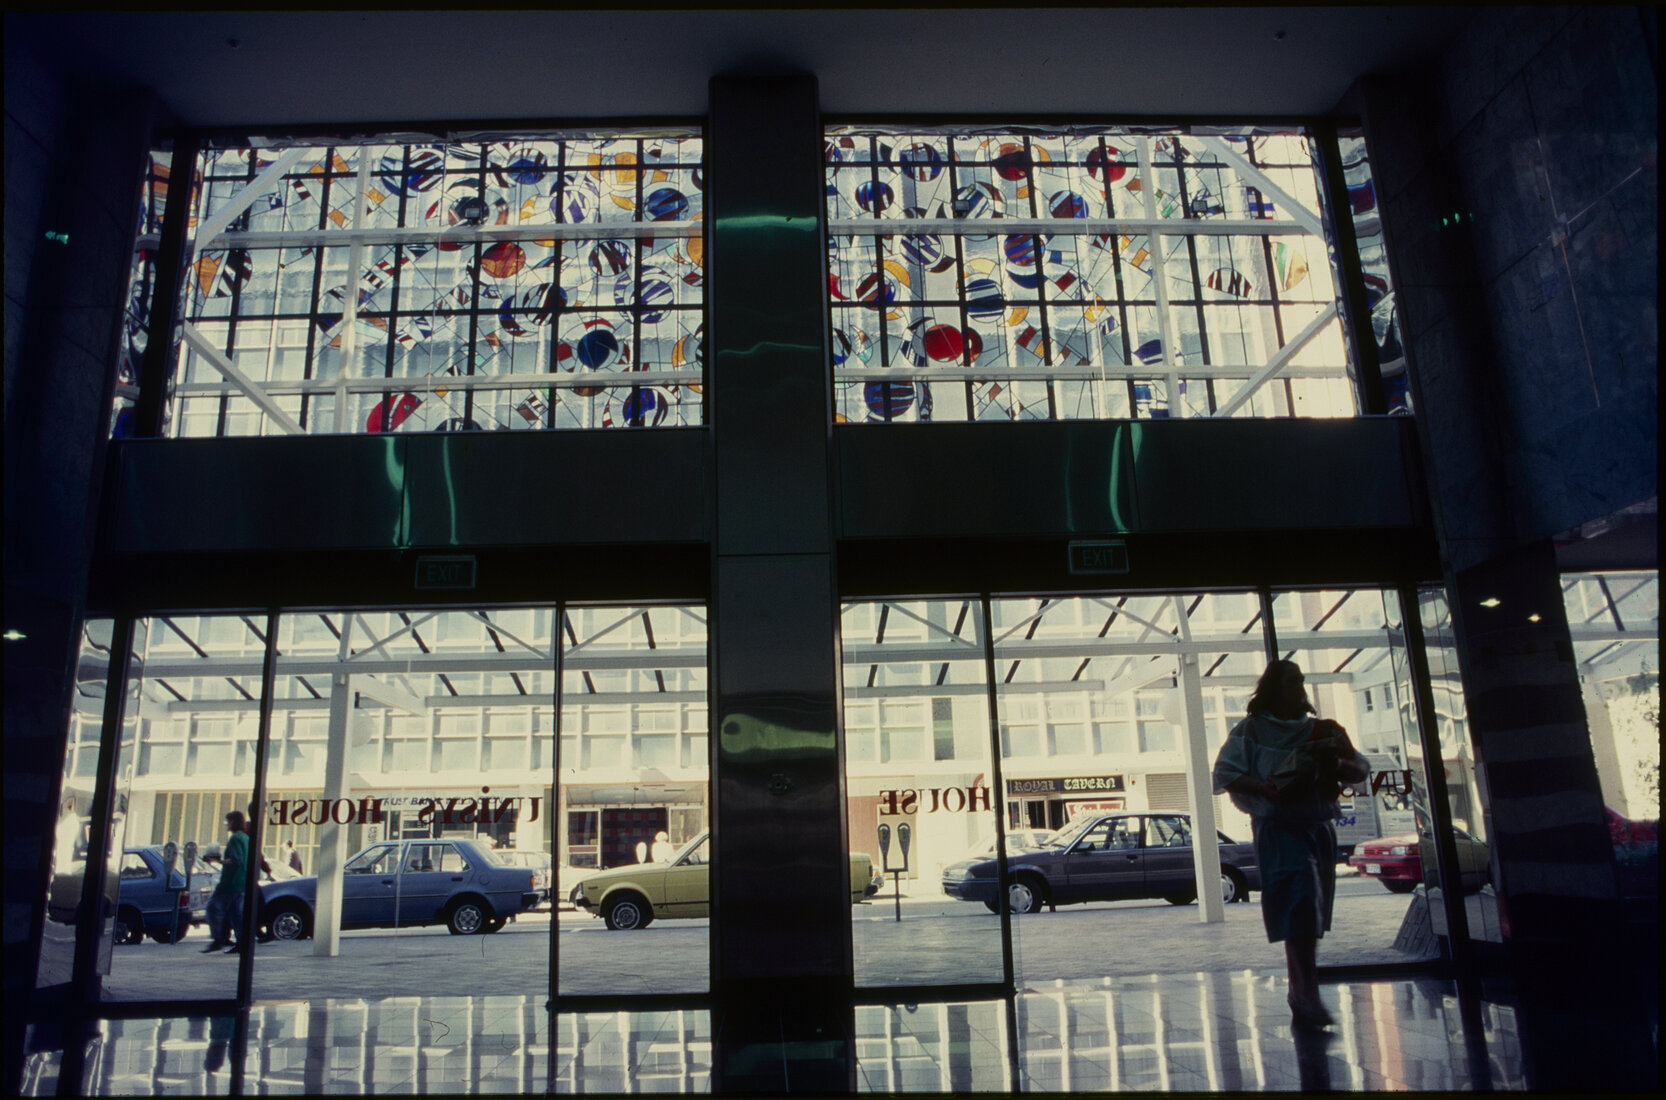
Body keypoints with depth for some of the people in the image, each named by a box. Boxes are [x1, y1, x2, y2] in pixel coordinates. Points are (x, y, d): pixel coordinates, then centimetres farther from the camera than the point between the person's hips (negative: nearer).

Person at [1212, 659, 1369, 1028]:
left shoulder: (1318, 730, 14)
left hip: (1319, 828, 5)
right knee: (1299, 908, -16)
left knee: (1309, 915, 9)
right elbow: (1224, 774, -6)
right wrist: (1267, 788, -19)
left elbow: (1361, 769, 11)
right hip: (1278, 828, -5)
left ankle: (1300, 995, 19)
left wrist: (1338, 764, -11)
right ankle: (1308, 996, -16)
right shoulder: (1252, 729, 1)